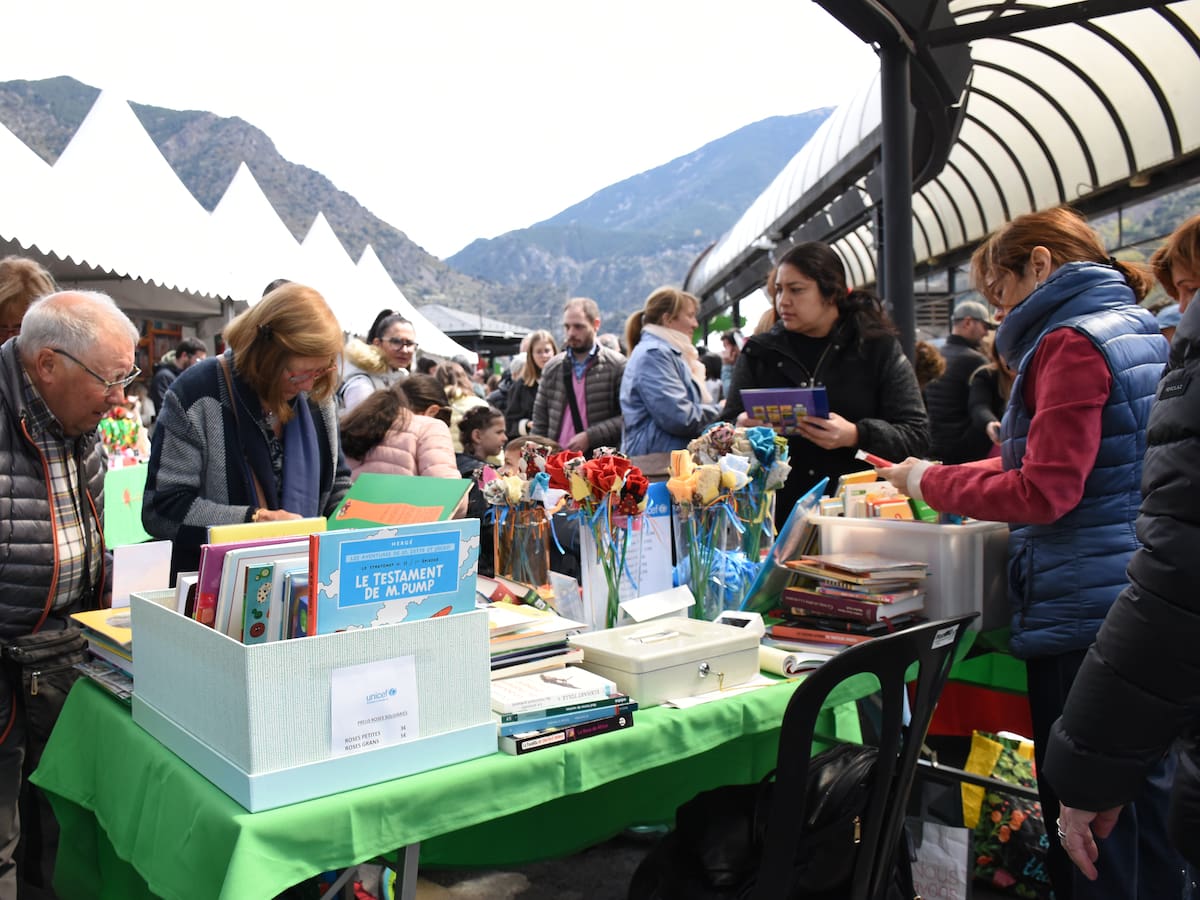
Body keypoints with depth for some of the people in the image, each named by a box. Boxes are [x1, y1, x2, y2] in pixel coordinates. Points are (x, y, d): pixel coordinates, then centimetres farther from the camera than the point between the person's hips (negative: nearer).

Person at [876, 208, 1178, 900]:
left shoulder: (1072, 343, -14)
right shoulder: (1143, 334, 15)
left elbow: (1045, 494, -20)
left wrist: (931, 481, -8)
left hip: (1084, 612, -9)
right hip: (1147, 607, 9)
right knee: (1145, 796, 18)